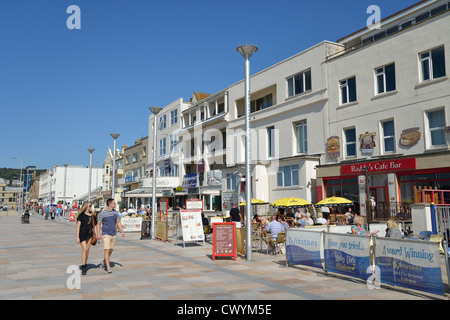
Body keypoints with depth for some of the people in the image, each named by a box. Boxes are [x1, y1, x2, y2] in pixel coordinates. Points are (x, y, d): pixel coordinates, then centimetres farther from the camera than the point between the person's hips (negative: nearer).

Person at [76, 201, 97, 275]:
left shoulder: (92, 216, 8)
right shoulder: (81, 215, -6)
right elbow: (78, 226, -7)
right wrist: (77, 237, -10)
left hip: (89, 234, 5)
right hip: (82, 234, -4)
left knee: (87, 250, 7)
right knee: (84, 249, -11)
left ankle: (85, 264, 22)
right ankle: (83, 267, -8)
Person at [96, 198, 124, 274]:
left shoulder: (115, 212, 6)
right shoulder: (102, 213, -8)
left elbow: (118, 222, 12)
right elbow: (98, 224, -3)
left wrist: (122, 231, 2)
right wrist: (98, 234, -12)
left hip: (113, 234, 5)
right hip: (106, 234, -5)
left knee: (111, 250, 12)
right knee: (107, 250, -11)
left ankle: (104, 262, 34)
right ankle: (108, 267, -9)